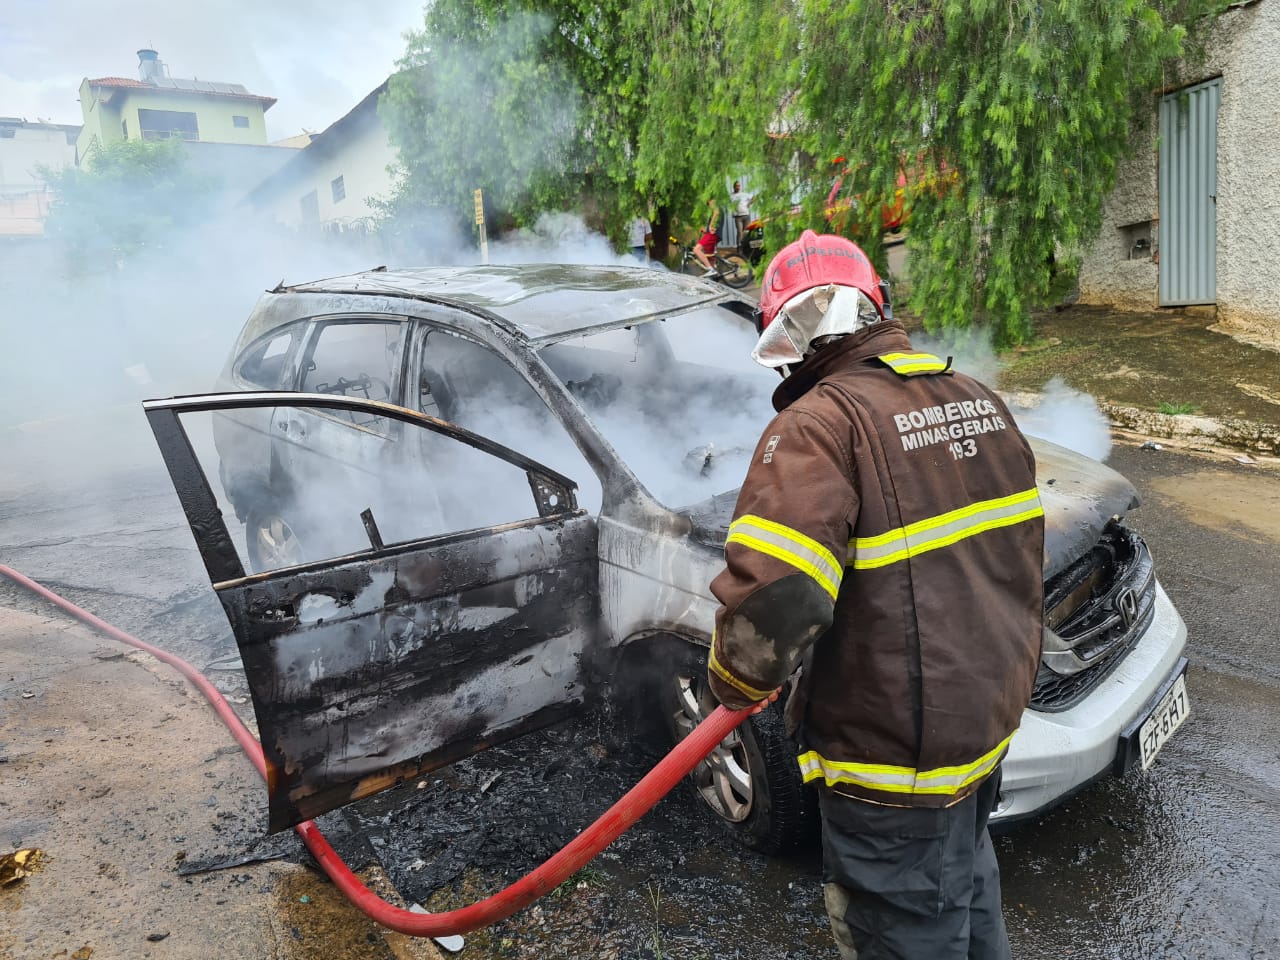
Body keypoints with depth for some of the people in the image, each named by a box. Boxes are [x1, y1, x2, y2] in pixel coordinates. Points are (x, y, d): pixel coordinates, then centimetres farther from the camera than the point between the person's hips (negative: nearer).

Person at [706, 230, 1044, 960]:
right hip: (988, 716, 8)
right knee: (968, 888, 32)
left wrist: (738, 683, -14)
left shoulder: (821, 427, -24)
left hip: (892, 757, -8)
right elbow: (1019, 551, 14)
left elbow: (770, 598, -34)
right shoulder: (980, 400, 4)